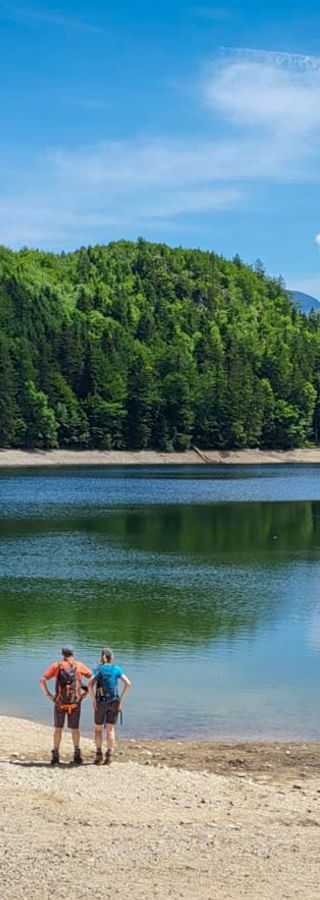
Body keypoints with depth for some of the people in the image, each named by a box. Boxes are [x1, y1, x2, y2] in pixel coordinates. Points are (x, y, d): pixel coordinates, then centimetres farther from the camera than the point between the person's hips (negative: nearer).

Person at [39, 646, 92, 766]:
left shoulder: (56, 666, 2)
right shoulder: (79, 666, 3)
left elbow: (42, 680, -6)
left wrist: (48, 695, -2)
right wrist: (87, 691, 5)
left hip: (60, 702, 0)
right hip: (75, 703, 0)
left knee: (58, 729, 11)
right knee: (75, 729, 14)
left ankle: (55, 756, 9)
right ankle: (77, 755, 13)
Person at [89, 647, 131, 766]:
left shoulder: (98, 669, 0)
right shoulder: (116, 669, 1)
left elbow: (90, 685, -14)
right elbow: (128, 683, -9)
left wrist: (93, 699, -7)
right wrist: (121, 698, -4)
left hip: (100, 702, 0)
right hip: (114, 702, 0)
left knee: (98, 729, 12)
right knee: (110, 729, 8)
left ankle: (99, 755, 7)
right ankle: (109, 756, 4)